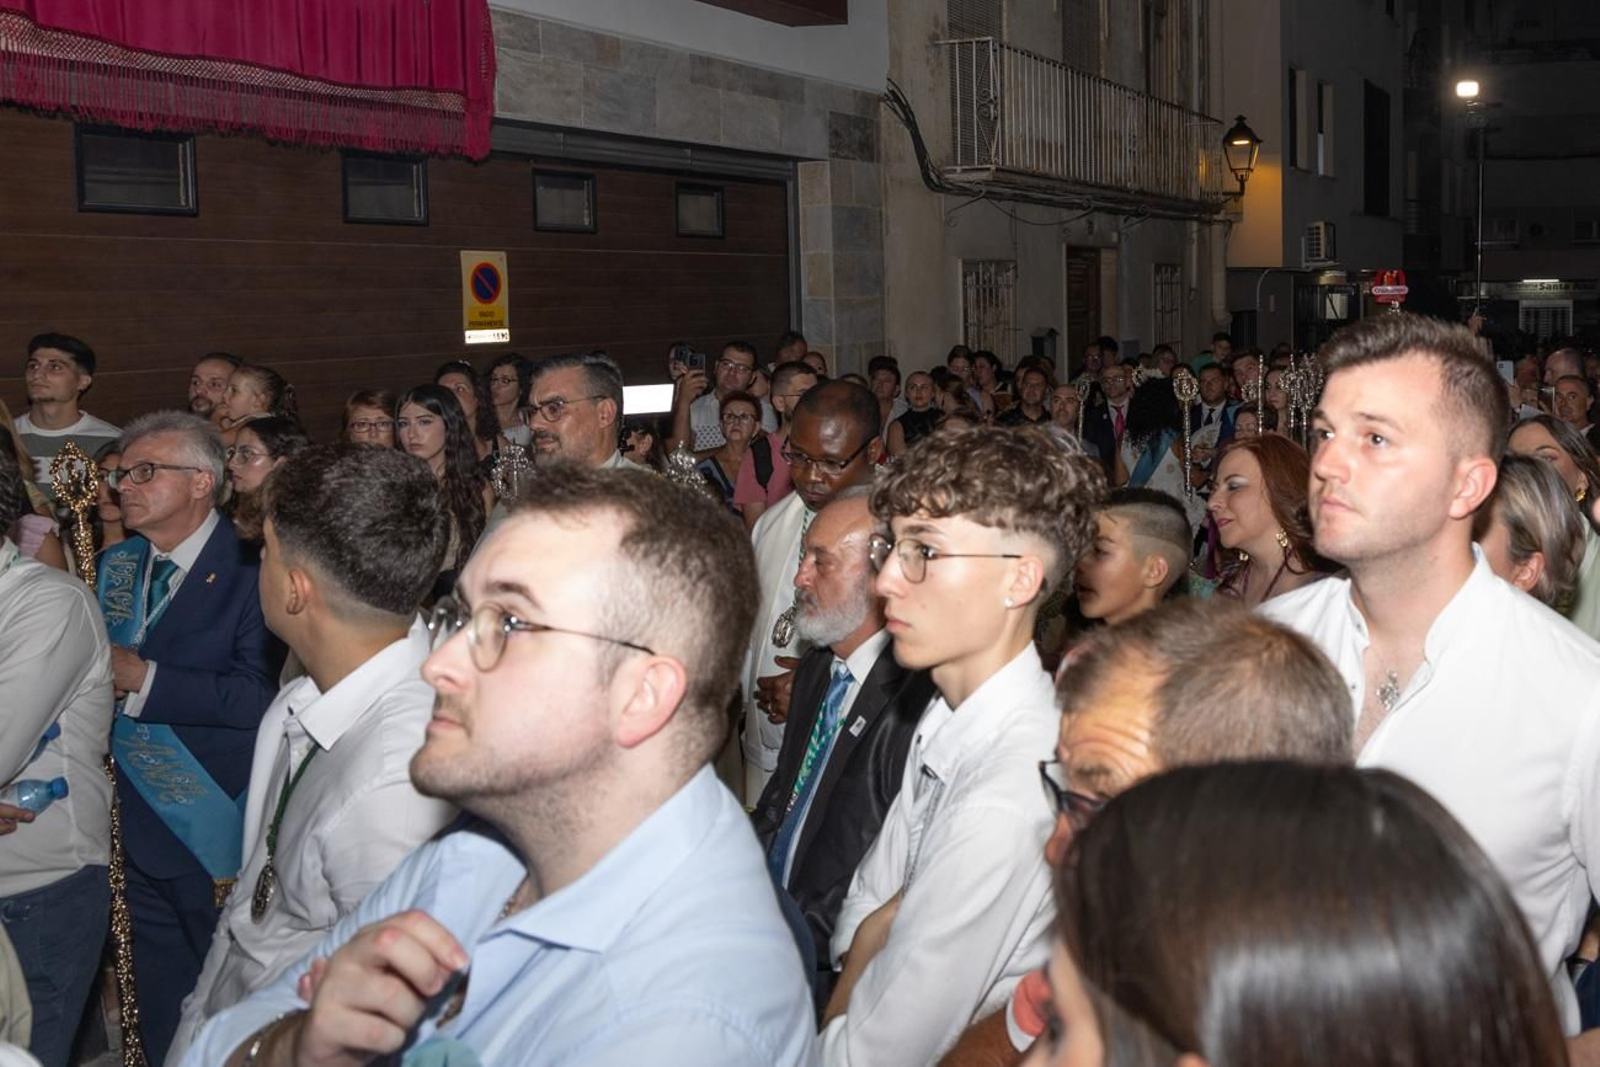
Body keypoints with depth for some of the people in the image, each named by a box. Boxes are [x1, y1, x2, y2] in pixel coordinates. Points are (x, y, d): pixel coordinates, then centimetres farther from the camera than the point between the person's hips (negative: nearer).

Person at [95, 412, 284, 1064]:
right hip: (139, 833, 6)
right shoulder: (117, 565, 9)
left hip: (220, 839, -6)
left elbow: (259, 695, -25)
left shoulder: (251, 570, -14)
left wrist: (143, 679, -22)